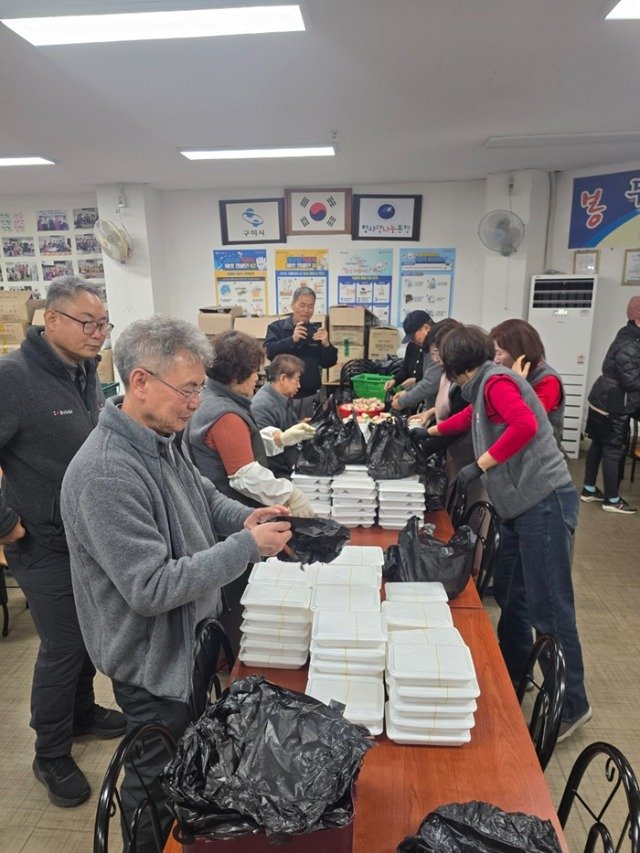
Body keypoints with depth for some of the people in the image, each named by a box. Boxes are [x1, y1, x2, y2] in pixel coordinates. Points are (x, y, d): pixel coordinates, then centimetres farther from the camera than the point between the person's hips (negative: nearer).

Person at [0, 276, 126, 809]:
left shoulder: (86, 374, 5)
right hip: (46, 546, -7)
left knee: (89, 635, 22)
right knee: (62, 649, 6)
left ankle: (82, 710, 46)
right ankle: (52, 756, 30)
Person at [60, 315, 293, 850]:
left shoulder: (160, 440, -3)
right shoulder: (105, 474, -32)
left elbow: (203, 495, 11)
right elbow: (152, 588, -31)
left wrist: (246, 518, -8)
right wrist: (247, 547, -27)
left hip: (187, 637, 9)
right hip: (153, 660, -9)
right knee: (159, 784, 17)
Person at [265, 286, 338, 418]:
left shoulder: (317, 332, 10)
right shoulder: (276, 327, 2)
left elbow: (329, 363, 5)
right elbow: (270, 352, -14)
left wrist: (326, 344, -14)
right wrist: (292, 339, -27)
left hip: (310, 396, 3)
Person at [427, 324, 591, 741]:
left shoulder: (496, 381, -10)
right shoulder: (488, 386, 18)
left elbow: (525, 425, -28)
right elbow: (471, 416, 38)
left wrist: (479, 465, -21)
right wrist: (431, 431, 50)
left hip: (544, 500, -10)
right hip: (524, 503, 10)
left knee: (548, 607, -2)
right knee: (508, 593, 17)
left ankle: (573, 704, 12)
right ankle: (512, 671, 35)